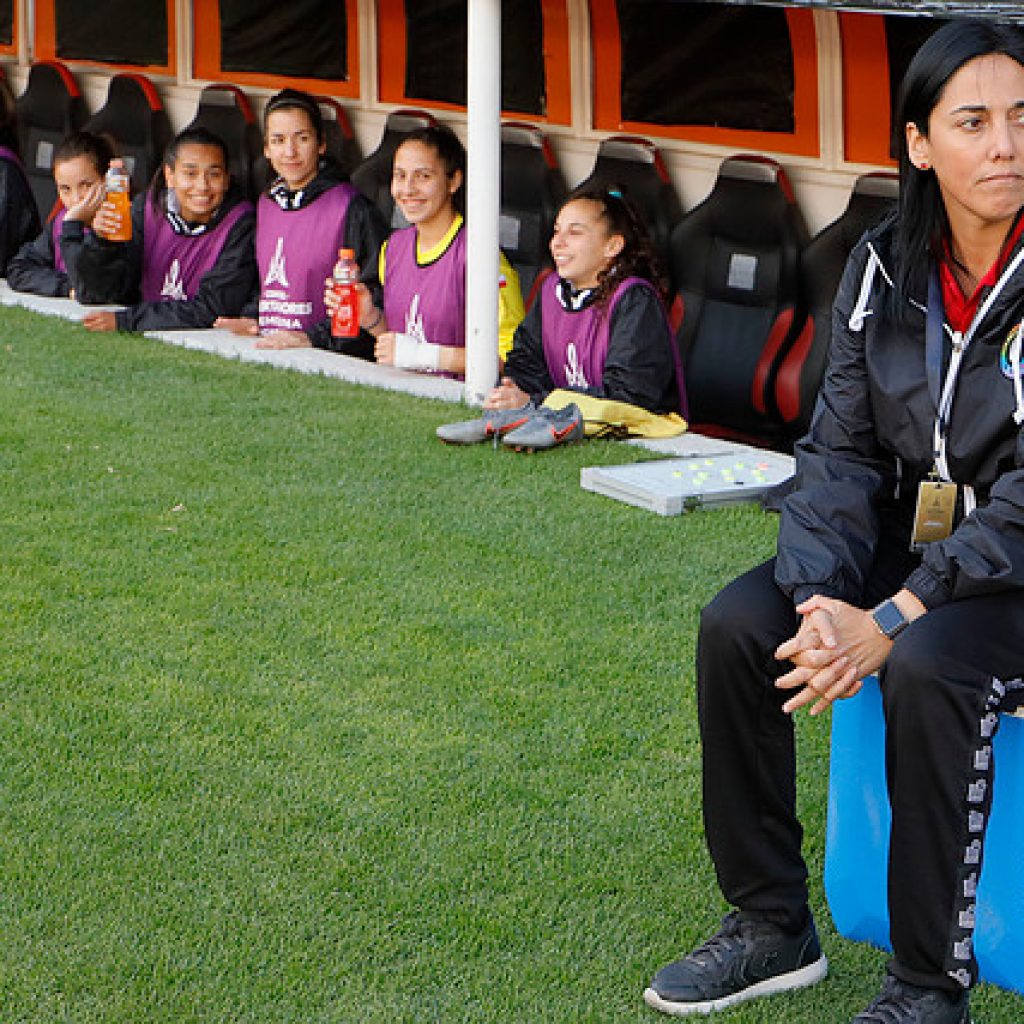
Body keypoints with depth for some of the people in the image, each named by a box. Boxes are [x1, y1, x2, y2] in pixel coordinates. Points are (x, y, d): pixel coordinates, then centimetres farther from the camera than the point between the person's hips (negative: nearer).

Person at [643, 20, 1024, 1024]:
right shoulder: (884, 267, 0)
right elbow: (840, 450, -1)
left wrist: (891, 623, -26)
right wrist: (821, 599, -18)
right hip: (908, 539, 6)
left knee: (928, 668, -34)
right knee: (738, 624, -16)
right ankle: (772, 928, -1)